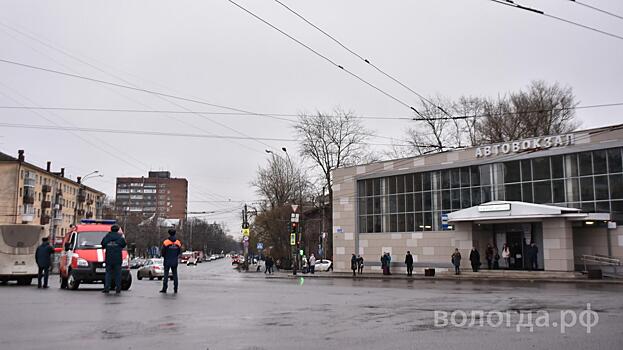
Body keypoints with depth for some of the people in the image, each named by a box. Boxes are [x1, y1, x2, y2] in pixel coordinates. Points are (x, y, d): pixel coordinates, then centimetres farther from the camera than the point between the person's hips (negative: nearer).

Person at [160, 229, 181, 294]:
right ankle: (175, 289, 7)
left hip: (167, 261, -3)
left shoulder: (166, 242, -12)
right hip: (175, 261, 3)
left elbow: (162, 252, -7)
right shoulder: (178, 242, -1)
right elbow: (180, 252, 6)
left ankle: (164, 289, 2)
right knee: (175, 274, 8)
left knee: (166, 274, 3)